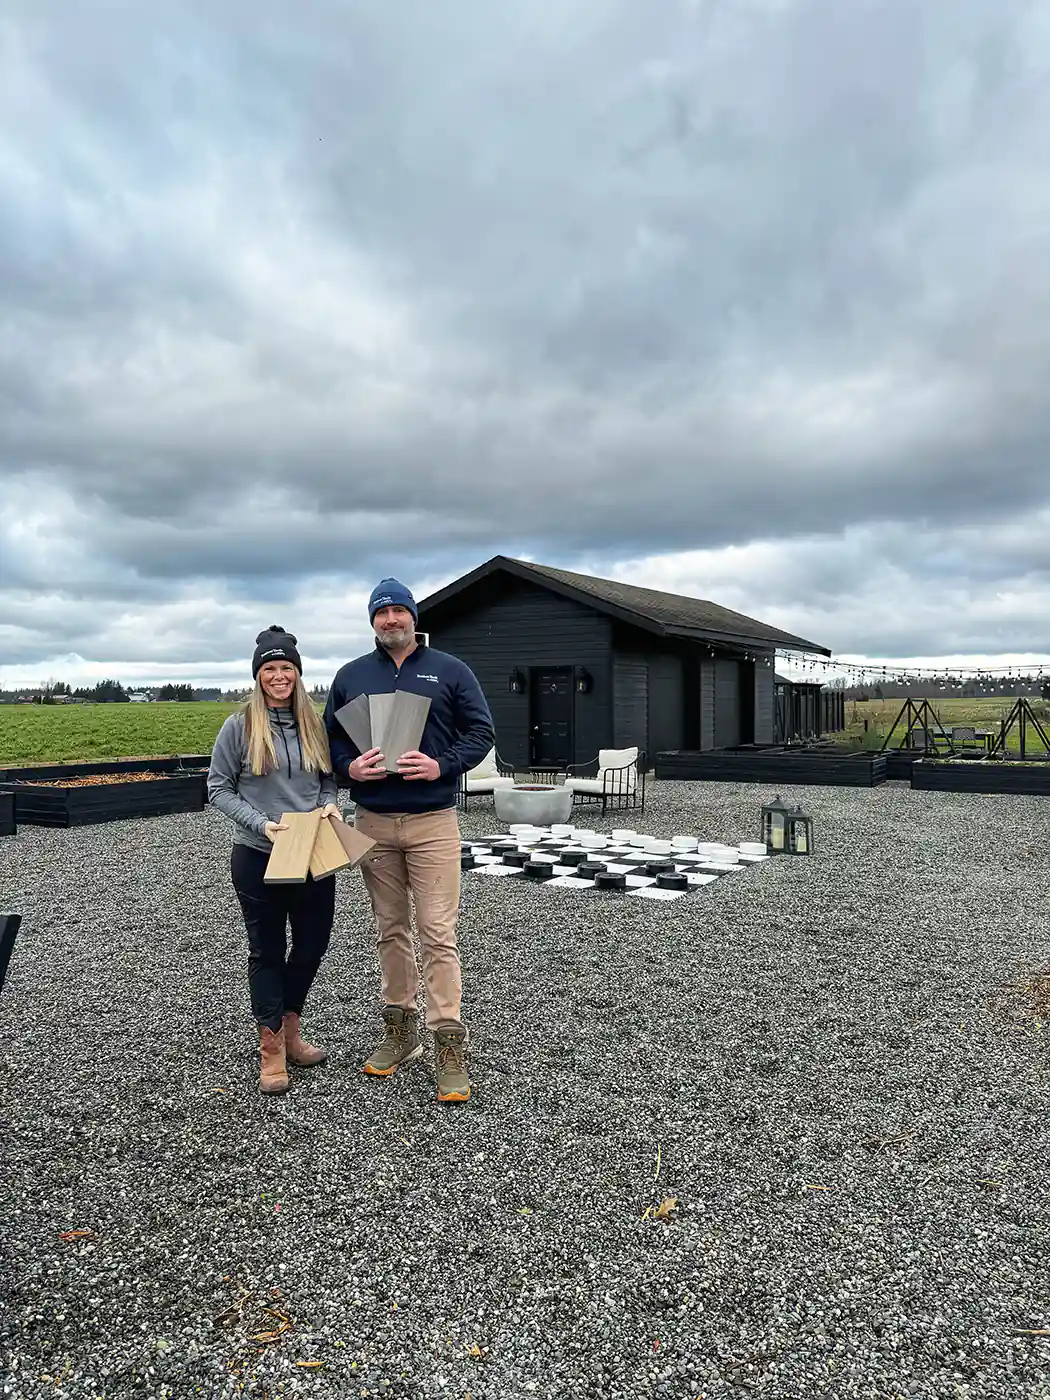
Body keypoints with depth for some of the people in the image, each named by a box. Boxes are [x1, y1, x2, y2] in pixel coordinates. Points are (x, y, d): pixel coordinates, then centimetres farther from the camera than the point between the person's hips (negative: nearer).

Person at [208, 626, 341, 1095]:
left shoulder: (315, 724, 4)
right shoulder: (240, 726, -6)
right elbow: (219, 788, -4)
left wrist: (329, 803, -6)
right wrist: (261, 823, -16)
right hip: (259, 857, -4)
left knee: (312, 944, 12)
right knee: (267, 950, 7)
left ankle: (291, 1033, 34)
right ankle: (271, 1050, 20)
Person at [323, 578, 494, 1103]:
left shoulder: (450, 671, 3)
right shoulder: (350, 676, 11)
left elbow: (481, 731, 1)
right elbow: (331, 736, 14)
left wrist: (442, 765, -15)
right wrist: (350, 767, -8)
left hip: (432, 822, -3)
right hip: (372, 823, 4)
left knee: (438, 933, -6)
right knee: (390, 930, 13)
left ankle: (450, 1046, 1)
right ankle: (400, 1030, 27)